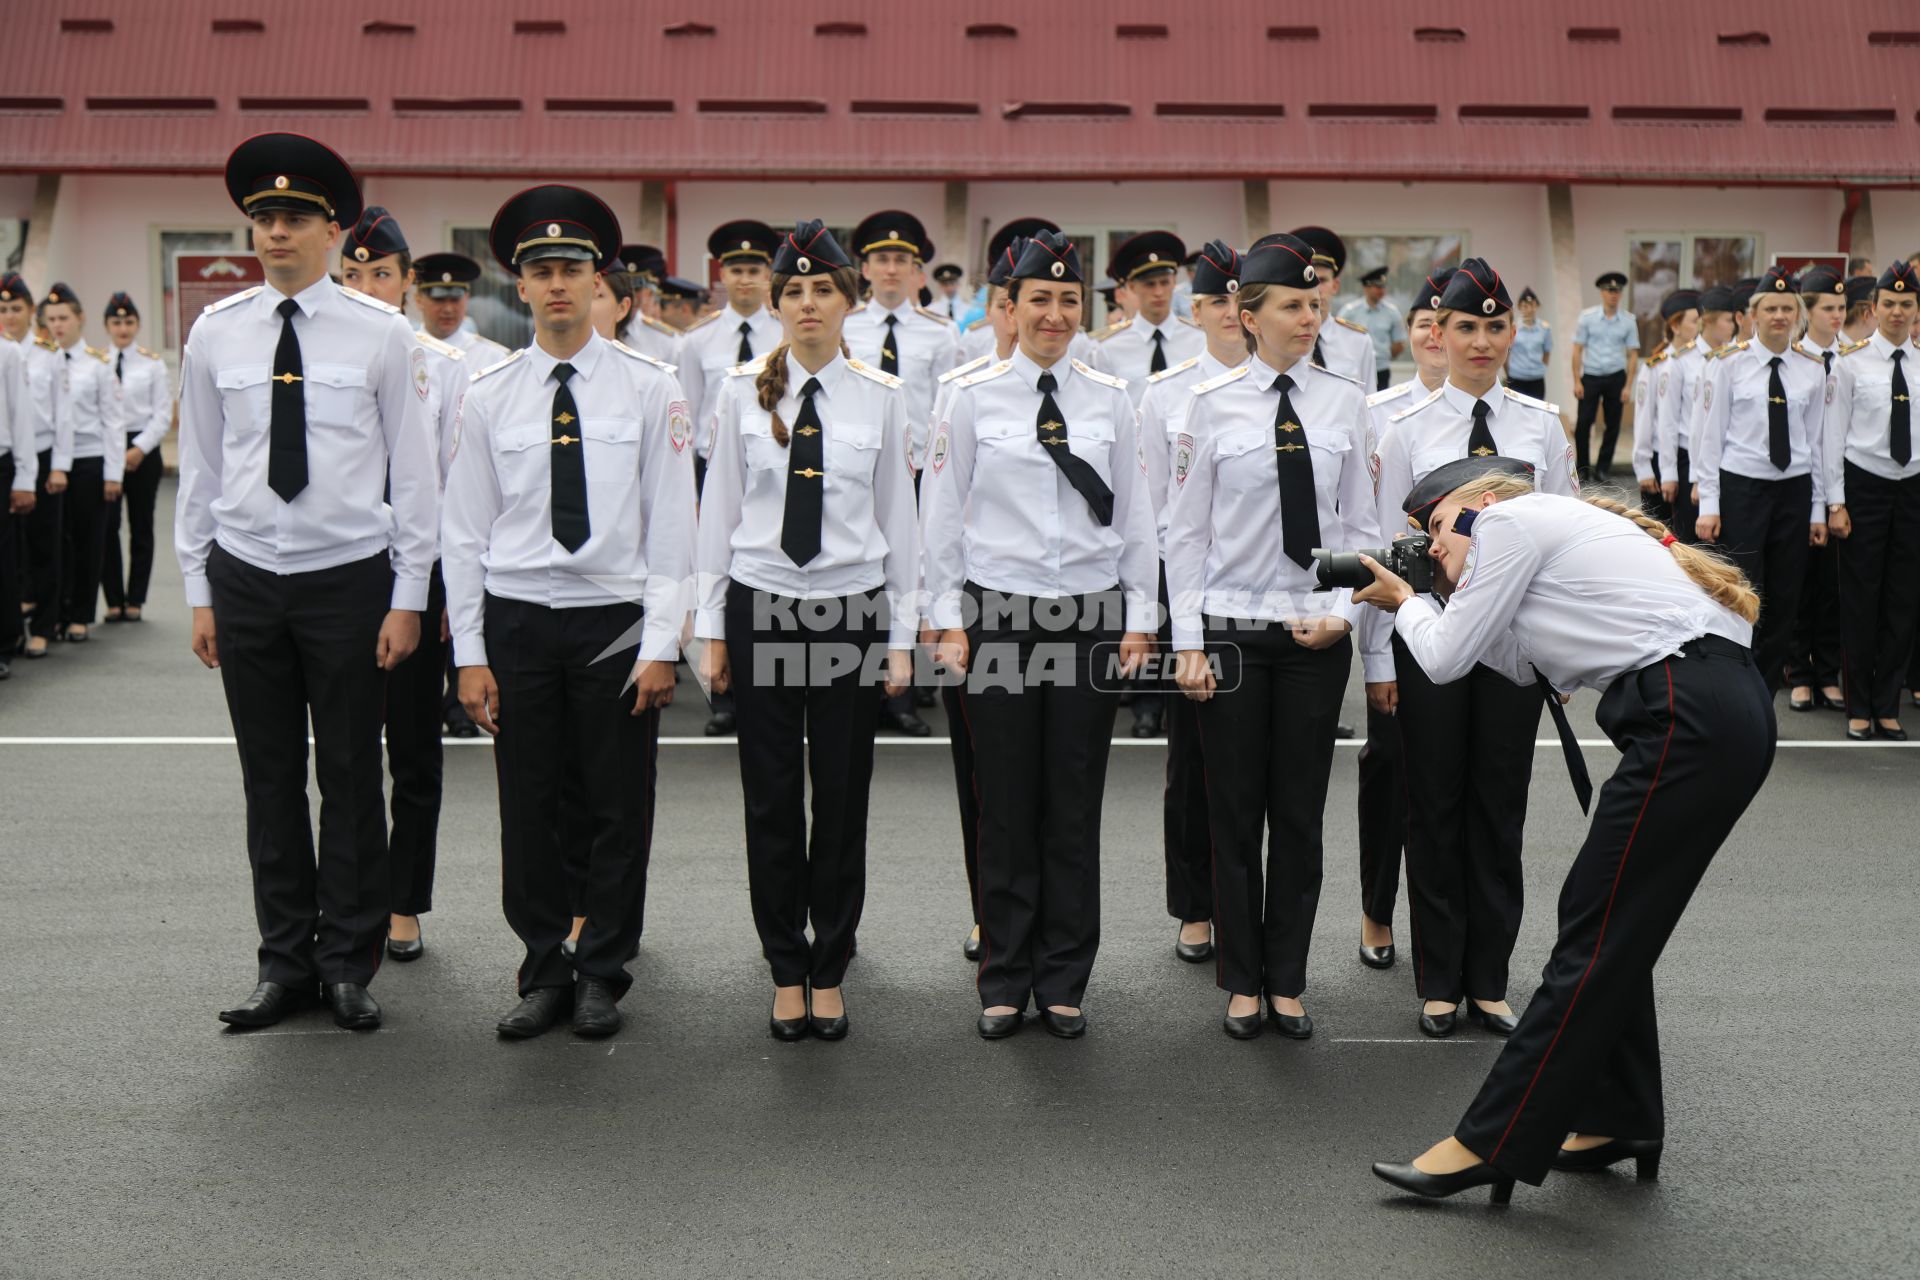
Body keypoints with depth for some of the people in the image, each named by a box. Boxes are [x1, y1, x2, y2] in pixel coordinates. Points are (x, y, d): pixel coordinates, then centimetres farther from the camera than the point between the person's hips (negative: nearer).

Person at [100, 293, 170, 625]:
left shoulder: (152, 364, 2)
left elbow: (163, 415, 0)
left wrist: (139, 449, -9)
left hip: (142, 450, 0)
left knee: (141, 527, 5)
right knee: (106, 526, -2)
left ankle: (135, 600, 13)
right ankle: (113, 601, 7)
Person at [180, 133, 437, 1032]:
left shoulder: (380, 334, -3)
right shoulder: (216, 333, 4)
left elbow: (414, 470, -2)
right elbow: (198, 467, 8)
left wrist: (408, 596, -5)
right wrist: (198, 591, 6)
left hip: (349, 578, -2)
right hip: (246, 578, 2)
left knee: (352, 776, 4)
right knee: (270, 779, 8)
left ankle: (348, 964, 17)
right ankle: (285, 964, 19)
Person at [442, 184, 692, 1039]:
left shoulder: (650, 389, 0)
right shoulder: (488, 397, 4)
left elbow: (672, 526, -2)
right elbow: (465, 532, 5)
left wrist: (660, 645, -8)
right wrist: (470, 655, 0)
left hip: (616, 619, -1)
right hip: (516, 620, 1)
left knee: (619, 808, 5)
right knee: (528, 808, 7)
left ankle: (603, 974, 20)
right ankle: (545, 970, 22)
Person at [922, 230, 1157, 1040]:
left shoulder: (1109, 400, 7)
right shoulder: (974, 398, 2)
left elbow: (1135, 517, 10)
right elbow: (942, 515, 4)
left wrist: (1139, 616, 6)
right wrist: (950, 620, -1)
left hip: (1090, 618, 2)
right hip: (1000, 615, -1)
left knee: (1076, 808, 5)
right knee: (1006, 808, 3)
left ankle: (1064, 982, 17)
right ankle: (1004, 982, 16)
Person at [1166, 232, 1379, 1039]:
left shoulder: (1344, 403, 4)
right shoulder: (1212, 404, -2)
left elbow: (1361, 525, 8)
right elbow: (1187, 530, -1)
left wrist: (1342, 611, -6)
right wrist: (1188, 641, -5)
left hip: (1316, 635, 2)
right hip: (1231, 630, -2)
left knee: (1301, 813, 8)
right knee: (1236, 813, 6)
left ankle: (1287, 982, 21)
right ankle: (1242, 982, 20)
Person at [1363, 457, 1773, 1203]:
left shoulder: (1510, 519, 0)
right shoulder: (1555, 526, 27)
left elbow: (1446, 658, 1)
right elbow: (1518, 665, 27)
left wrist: (1404, 602, 20)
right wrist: (1440, 599, 25)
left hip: (1690, 719, -10)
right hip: (1725, 714, 10)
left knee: (1596, 938, -6)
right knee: (1604, 923, 16)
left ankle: (1489, 1146, 0)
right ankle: (1618, 1121, 26)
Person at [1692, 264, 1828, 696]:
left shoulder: (1812, 371, 8)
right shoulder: (1730, 364, -1)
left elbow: (1816, 440, 10)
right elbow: (1710, 435, -2)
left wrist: (1817, 509, 8)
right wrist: (1709, 504, -7)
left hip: (1794, 491, 4)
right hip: (1741, 487, -4)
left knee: (1784, 602, 5)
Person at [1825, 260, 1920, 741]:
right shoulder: (1852, 363, -3)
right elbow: (1833, 434, -3)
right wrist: (1836, 502, -7)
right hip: (1864, 485, -3)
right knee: (1860, 600, 3)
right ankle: (1859, 707, 15)